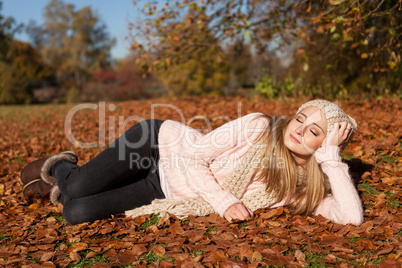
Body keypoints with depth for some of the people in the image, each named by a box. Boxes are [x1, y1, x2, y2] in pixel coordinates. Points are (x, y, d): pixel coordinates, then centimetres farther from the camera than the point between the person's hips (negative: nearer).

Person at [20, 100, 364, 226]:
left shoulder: (302, 189, -9)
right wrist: (224, 201, -27)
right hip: (157, 143, -2)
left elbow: (353, 216, -21)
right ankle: (58, 166, 21)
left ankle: (62, 185, 26)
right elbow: (195, 157, -16)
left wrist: (331, 155, -25)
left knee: (77, 213, -13)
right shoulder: (258, 127, -19)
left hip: (164, 193, 2)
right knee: (79, 187, -20)